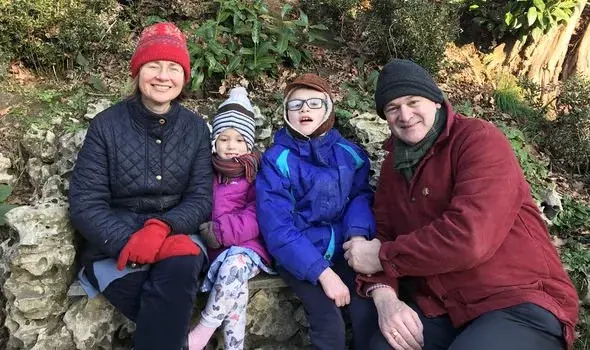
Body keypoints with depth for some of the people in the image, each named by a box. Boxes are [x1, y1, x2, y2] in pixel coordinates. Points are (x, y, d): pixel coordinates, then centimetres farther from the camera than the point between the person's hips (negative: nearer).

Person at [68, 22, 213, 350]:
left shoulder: (196, 128, 3)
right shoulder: (107, 125, -4)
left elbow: (201, 199, -4)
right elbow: (85, 203, -8)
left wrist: (162, 227, -24)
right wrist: (131, 242, -24)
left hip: (176, 234, 2)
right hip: (114, 243, -2)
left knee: (180, 268, -33)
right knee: (167, 312, -29)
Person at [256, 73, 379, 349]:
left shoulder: (349, 153, 5)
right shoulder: (277, 160, -7)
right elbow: (277, 228, -14)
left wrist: (358, 234, -22)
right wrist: (323, 272, -22)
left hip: (342, 249, 3)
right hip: (298, 256, -3)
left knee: (368, 311, -20)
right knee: (329, 322, -22)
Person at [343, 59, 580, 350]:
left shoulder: (480, 139, -14)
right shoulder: (394, 164, 10)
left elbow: (469, 238, -26)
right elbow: (380, 232, 5)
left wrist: (383, 256, -16)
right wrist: (384, 296, -15)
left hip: (519, 303, -5)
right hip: (436, 306, 6)